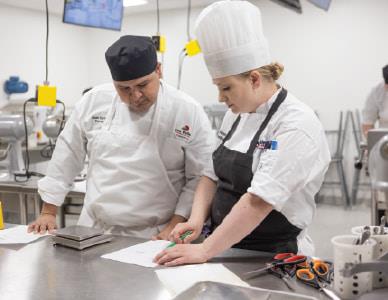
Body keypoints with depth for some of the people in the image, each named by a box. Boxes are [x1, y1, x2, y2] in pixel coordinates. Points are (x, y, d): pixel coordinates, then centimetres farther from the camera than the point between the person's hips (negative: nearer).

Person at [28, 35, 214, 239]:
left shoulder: (189, 112, -8)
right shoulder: (94, 101, 2)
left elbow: (201, 179, -5)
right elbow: (67, 157, 10)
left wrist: (175, 226, -11)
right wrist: (48, 212, 12)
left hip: (152, 237, -2)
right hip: (94, 230, 2)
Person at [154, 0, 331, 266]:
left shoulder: (296, 126, -18)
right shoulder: (236, 116, 7)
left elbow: (259, 201, -25)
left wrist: (205, 250, -25)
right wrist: (197, 220, -5)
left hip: (272, 258, -6)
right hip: (225, 249, 6)